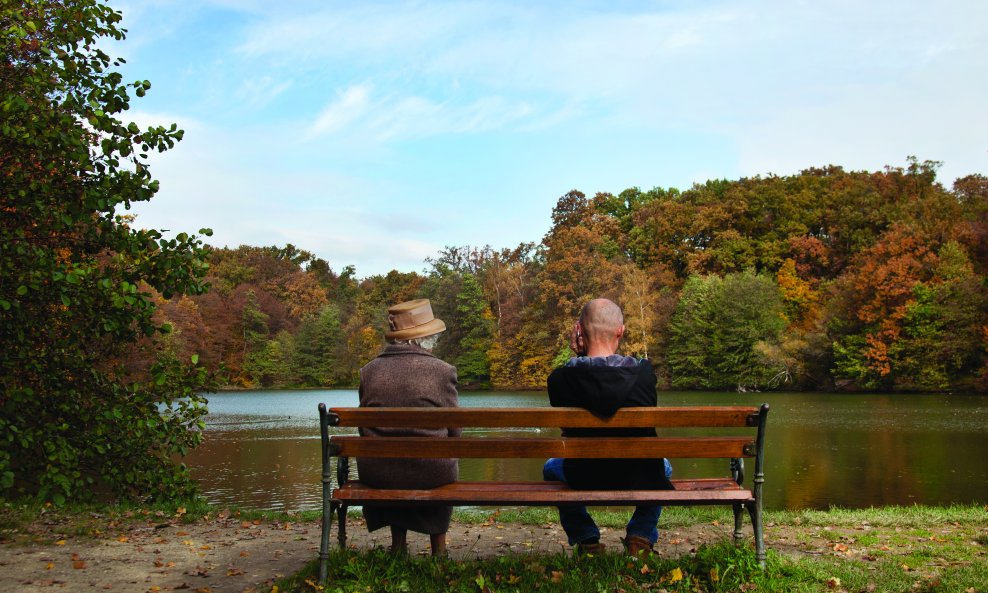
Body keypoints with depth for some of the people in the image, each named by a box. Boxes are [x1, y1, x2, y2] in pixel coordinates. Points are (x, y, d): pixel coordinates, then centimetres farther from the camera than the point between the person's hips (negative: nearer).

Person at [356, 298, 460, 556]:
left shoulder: (369, 371, -1)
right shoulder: (443, 371, -9)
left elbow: (364, 428, 7)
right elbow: (453, 432, -2)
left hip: (375, 473, 3)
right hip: (430, 474, -2)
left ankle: (399, 546, 43)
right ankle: (439, 550, 37)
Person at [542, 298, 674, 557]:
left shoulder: (559, 378, -19)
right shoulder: (644, 371, -17)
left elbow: (566, 428, -1)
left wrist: (580, 355, -7)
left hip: (583, 477, 0)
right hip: (639, 477, 0)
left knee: (552, 467, 37)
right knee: (663, 466, 38)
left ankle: (586, 538, 29)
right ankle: (640, 535, 25)